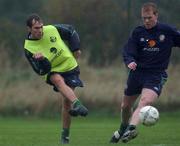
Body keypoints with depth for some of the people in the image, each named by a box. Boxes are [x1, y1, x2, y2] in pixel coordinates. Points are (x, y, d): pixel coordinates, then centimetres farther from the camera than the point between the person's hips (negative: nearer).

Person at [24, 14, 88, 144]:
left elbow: (71, 31, 7)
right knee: (58, 80, -38)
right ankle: (77, 105, -56)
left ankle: (65, 135, 7)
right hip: (52, 71, -2)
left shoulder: (52, 30, -12)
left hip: (70, 66, 2)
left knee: (67, 101, -3)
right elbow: (41, 71, -19)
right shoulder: (29, 48, -17)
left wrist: (76, 48, 1)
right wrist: (41, 60, -39)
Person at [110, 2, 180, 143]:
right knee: (125, 106, 15)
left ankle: (131, 128, -45)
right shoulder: (138, 32, 0)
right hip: (137, 72, 4)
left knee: (146, 101, -30)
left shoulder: (168, 31, -4)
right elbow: (128, 50, -7)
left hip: (156, 74, -3)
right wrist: (130, 61, -29)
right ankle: (123, 129, 43)